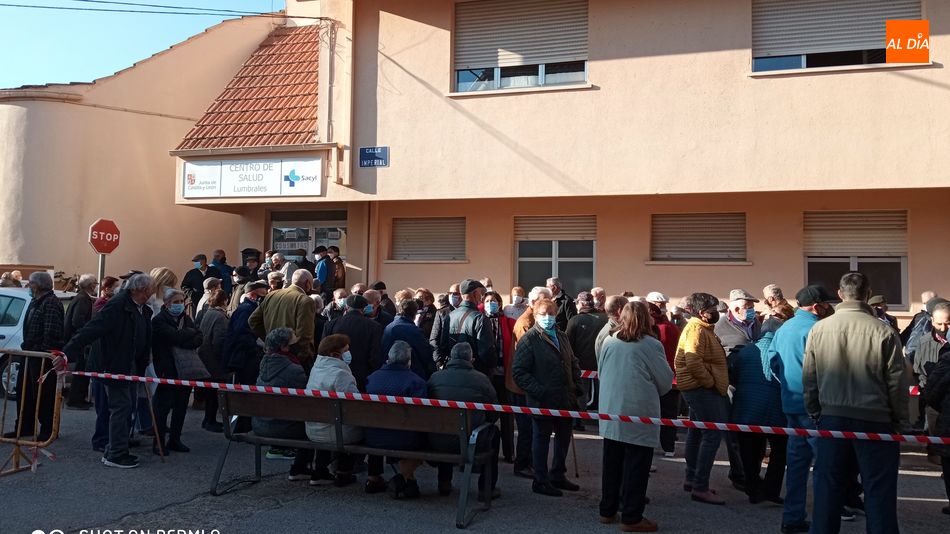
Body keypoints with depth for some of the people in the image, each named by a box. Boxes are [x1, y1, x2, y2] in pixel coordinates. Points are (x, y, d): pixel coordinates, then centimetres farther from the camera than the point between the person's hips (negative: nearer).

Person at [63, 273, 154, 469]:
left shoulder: (144, 311, 6)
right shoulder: (117, 306, -21)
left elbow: (145, 342, 12)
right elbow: (92, 329, -27)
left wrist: (141, 367, 10)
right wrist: (68, 353, -32)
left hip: (127, 366, 9)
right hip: (113, 365, -9)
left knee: (124, 407, 15)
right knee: (121, 406, -5)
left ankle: (114, 451, 26)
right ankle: (116, 455, 4)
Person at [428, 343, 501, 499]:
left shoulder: (435, 377, 1)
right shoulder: (481, 379, -4)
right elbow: (493, 415, 3)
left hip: (438, 444, 3)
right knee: (494, 431, 27)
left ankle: (444, 483, 40)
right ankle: (487, 488, 26)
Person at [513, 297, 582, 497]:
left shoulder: (562, 337, 13)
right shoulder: (529, 340, -10)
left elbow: (573, 364, 23)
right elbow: (519, 372, -15)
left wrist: (576, 385, 8)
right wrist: (539, 391, -21)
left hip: (565, 399, 7)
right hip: (543, 401, -7)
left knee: (564, 437, 17)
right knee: (541, 439, 5)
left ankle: (558, 476, 33)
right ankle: (541, 481, 17)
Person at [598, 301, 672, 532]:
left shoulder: (609, 341, 2)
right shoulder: (651, 345, -10)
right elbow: (666, 382, -3)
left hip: (610, 411, 5)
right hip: (639, 414, -5)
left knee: (612, 463, 14)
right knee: (636, 467, 4)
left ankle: (607, 511, 24)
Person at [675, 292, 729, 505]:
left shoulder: (703, 328, 17)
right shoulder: (697, 330, -18)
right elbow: (693, 362, -29)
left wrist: (712, 382, 15)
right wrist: (710, 382, -19)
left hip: (699, 389, 12)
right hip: (701, 389, -12)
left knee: (697, 432, 18)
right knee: (713, 434, -13)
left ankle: (692, 479, 30)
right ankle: (700, 488, -11)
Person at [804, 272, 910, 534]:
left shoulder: (818, 329, -3)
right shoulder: (884, 332, -10)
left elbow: (809, 379, 3)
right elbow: (897, 382, -5)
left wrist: (814, 412, 15)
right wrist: (899, 421, 8)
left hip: (832, 417, 2)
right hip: (875, 419, -2)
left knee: (828, 484, 11)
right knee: (878, 489, 8)